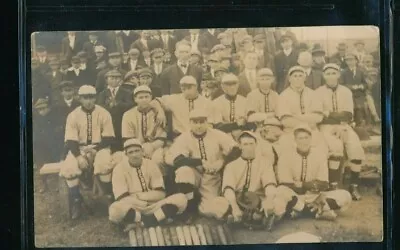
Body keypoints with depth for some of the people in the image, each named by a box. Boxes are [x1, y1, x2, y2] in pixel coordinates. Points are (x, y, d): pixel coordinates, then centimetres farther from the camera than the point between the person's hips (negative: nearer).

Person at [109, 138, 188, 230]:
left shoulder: (151, 165, 5)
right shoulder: (120, 169, -5)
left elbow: (160, 194, 0)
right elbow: (123, 199, -14)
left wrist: (138, 196, -13)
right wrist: (150, 196, -18)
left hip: (153, 207, 3)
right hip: (131, 209, -3)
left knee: (181, 199, -19)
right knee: (114, 211, -38)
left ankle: (145, 221, -26)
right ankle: (159, 217, -22)